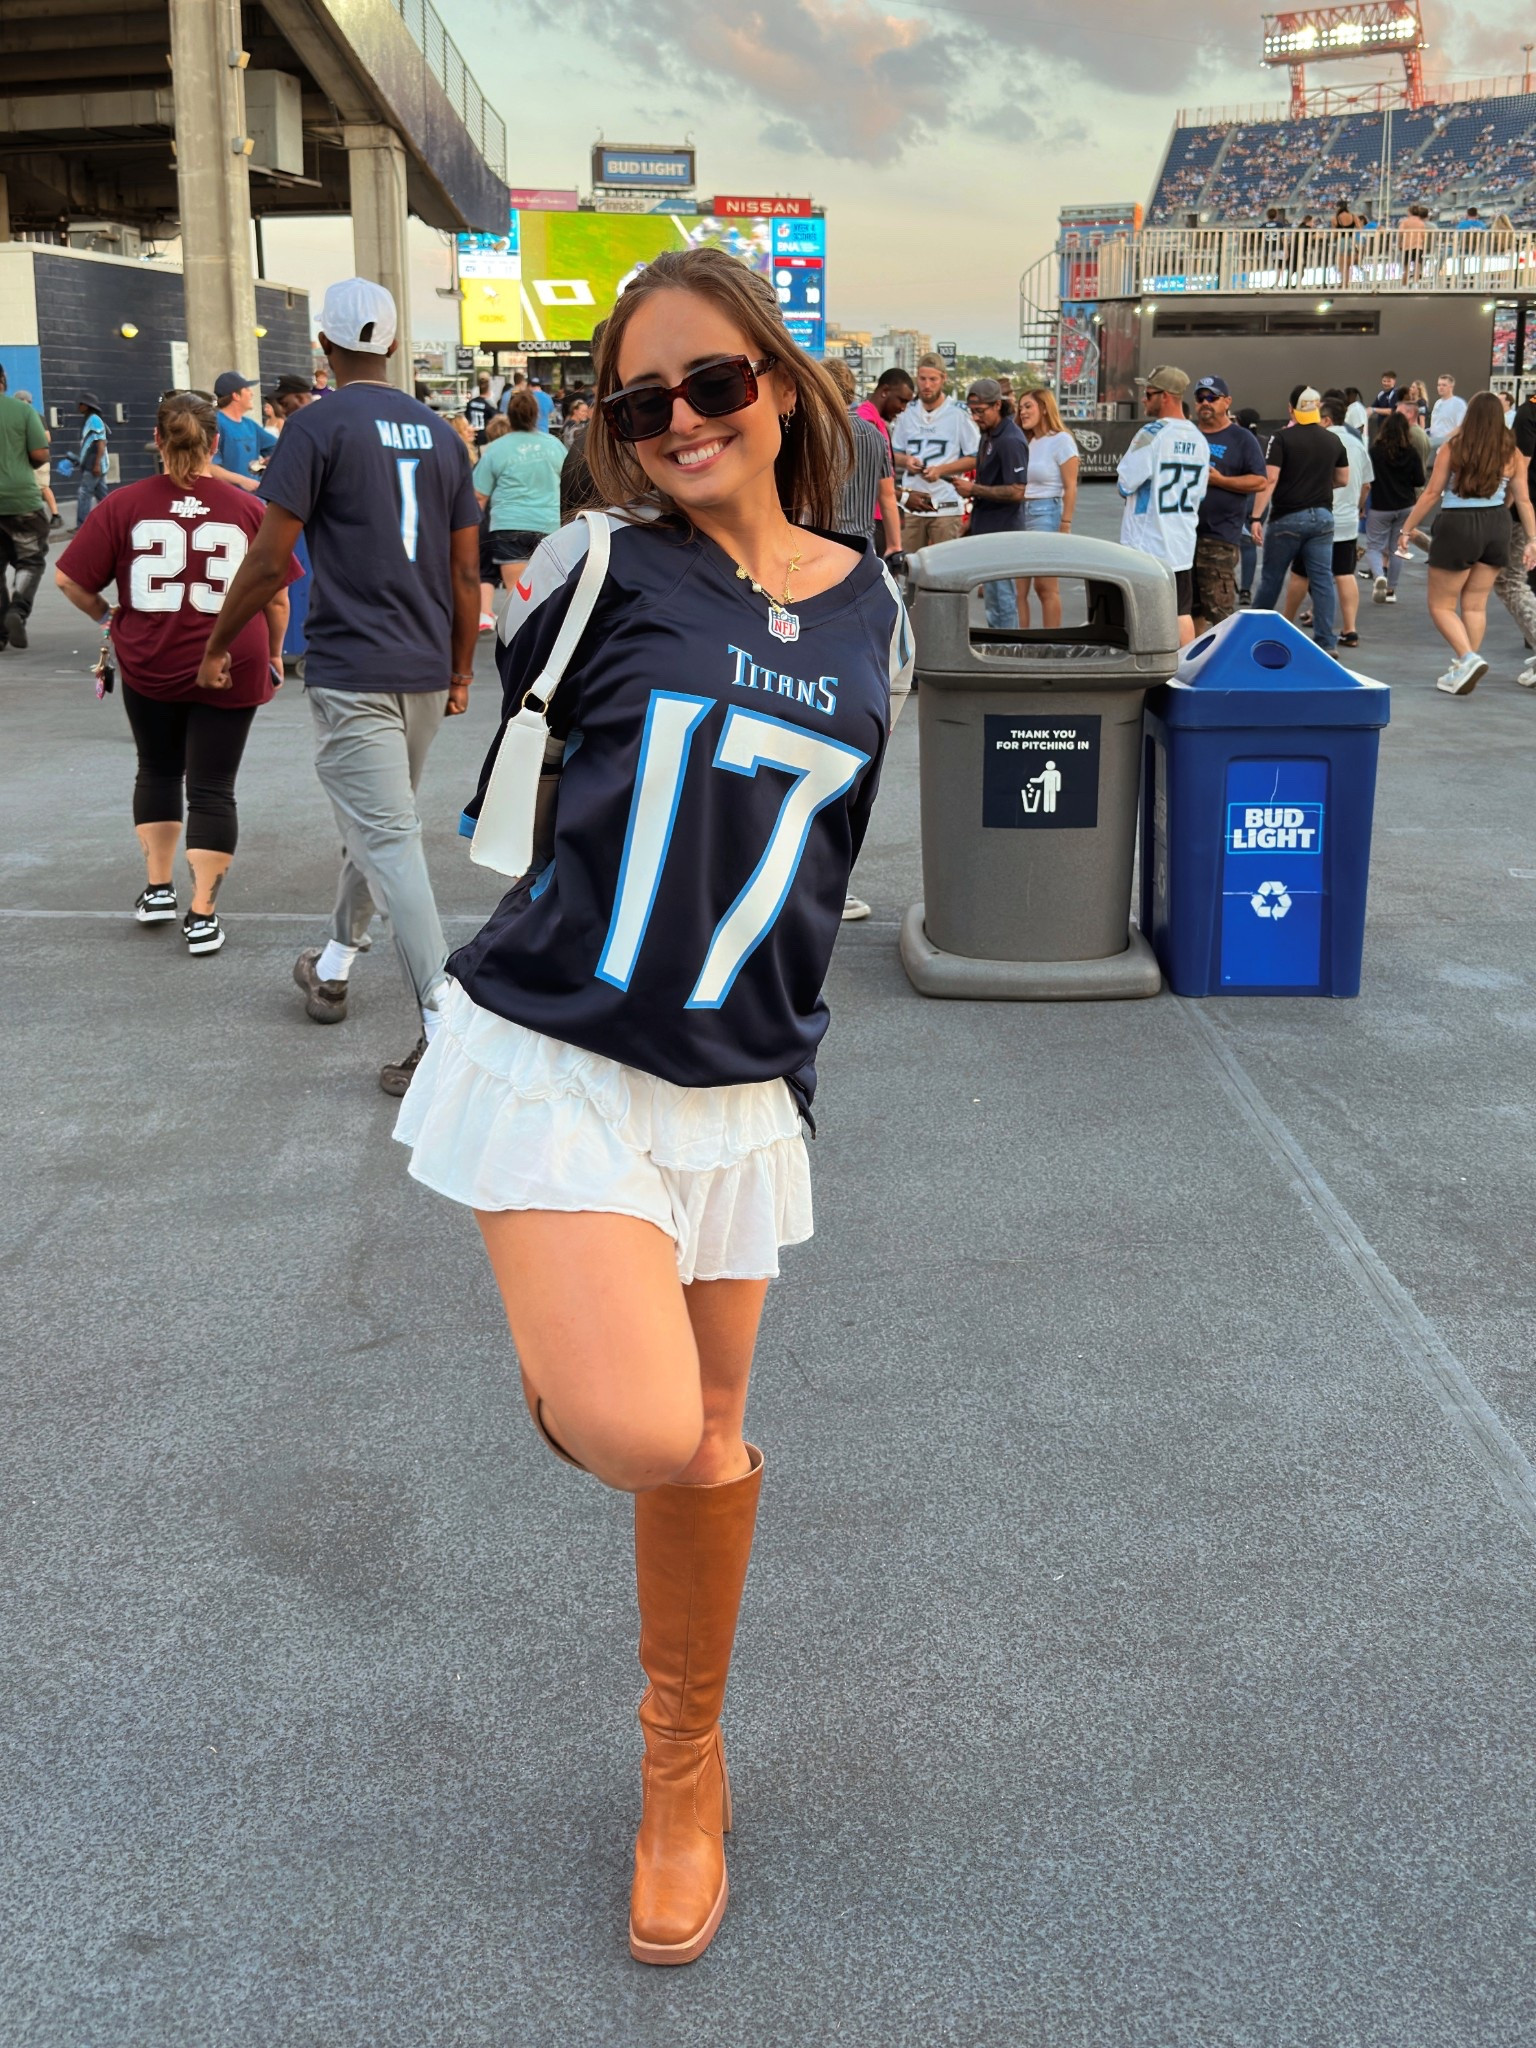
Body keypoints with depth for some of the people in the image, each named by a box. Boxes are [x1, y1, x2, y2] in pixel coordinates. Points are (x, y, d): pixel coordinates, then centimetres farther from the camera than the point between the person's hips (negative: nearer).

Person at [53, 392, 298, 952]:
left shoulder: (125, 504, -5)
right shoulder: (249, 510, -5)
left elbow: (68, 578, -5)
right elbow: (277, 596, 1)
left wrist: (106, 617, 12)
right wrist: (274, 654, 17)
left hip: (148, 666, 1)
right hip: (231, 668, -1)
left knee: (158, 772, 23)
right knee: (212, 788, 6)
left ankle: (157, 889, 25)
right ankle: (202, 916, 2)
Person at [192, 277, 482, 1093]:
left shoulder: (319, 426, -8)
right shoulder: (439, 433, 9)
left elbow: (268, 559, -11)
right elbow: (467, 572, 10)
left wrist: (217, 645, 2)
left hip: (350, 672, -6)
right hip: (425, 673, 7)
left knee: (389, 842, -9)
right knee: (375, 824, 22)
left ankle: (445, 1026, -17)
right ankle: (333, 968, 38)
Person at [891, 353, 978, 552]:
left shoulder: (958, 414, -2)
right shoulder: (907, 414, 11)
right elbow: (893, 454, 19)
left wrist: (941, 470, -12)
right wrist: (906, 460, -4)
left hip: (946, 506, -4)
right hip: (912, 503, 4)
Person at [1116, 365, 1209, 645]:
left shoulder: (1152, 433, -15)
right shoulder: (1199, 440, 8)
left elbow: (1125, 483, -14)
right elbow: (1199, 495, 14)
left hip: (1146, 542, -7)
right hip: (1182, 544, 7)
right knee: (1182, 613, 12)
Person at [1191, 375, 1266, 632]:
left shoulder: (1242, 439, 2)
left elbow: (1259, 481, -4)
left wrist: (1219, 480, -12)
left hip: (1220, 536, -5)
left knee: (1220, 608, -11)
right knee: (1190, 607, 10)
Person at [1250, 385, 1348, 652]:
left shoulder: (1282, 438, -8)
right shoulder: (1333, 440, 5)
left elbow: (1269, 479, -15)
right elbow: (1343, 479, 14)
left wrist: (1257, 517, -15)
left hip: (1287, 518, -3)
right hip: (1322, 516, 3)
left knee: (1271, 579, 9)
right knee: (1323, 580, 2)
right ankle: (1326, 642, -1)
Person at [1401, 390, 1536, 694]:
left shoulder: (1453, 449, -8)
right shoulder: (1512, 454, 1)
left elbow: (1431, 494, -5)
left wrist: (1408, 528, 4)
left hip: (1458, 526, -4)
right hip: (1496, 526, 4)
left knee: (1441, 605, 6)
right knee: (1475, 605, 14)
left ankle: (1468, 658, -16)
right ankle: (1465, 670, 17)